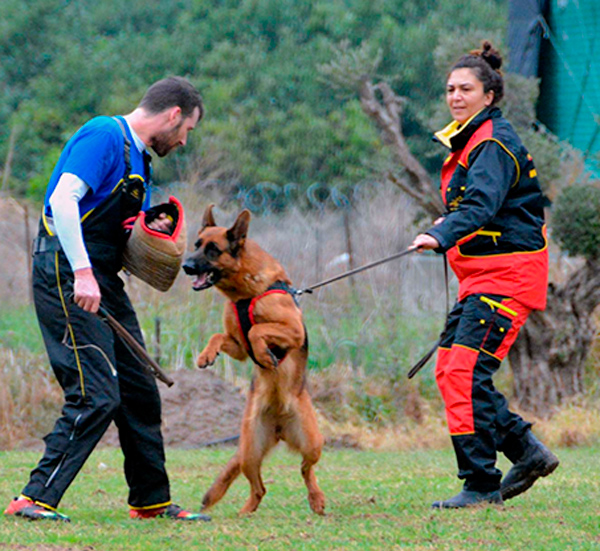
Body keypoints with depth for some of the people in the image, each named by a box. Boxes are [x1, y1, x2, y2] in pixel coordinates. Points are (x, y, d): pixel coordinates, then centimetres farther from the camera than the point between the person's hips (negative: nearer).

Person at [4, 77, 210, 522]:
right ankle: (36, 499, -13)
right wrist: (82, 272, -28)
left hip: (102, 280, 10)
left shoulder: (139, 156, 20)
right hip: (66, 274, -10)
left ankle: (152, 500, 22)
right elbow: (63, 200, -23)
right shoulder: (105, 136, -11)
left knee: (139, 392, 11)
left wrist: (152, 229, 4)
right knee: (96, 396, -15)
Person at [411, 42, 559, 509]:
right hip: (480, 277, 10)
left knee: (468, 371, -16)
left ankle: (481, 484, -13)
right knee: (449, 371, 7)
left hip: (508, 274, -10)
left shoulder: (495, 143, -15)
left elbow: (482, 203, -32)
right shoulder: (468, 141, 16)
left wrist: (441, 236, -46)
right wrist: (453, 223, 14)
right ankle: (528, 453, 15)